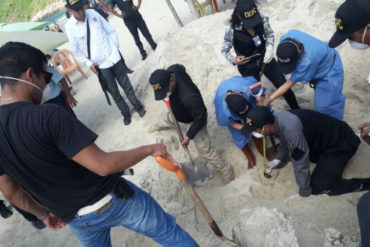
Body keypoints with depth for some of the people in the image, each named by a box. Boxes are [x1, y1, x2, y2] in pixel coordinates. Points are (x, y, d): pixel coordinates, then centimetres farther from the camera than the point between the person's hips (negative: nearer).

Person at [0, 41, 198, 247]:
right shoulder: (47, 115, -27)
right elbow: (103, 165, -30)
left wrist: (43, 213, 21)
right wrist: (149, 149, -15)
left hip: (74, 219, 7)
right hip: (111, 201, -6)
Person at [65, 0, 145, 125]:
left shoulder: (93, 13, -3)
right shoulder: (70, 27, -8)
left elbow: (111, 31, 5)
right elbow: (76, 51, 0)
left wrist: (115, 49, 0)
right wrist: (88, 63, -9)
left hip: (114, 58, 1)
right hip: (100, 66, -1)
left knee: (126, 84, 13)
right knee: (113, 91, 11)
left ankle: (137, 106, 33)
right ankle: (126, 112, 31)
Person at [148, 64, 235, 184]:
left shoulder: (189, 96, -50)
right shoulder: (171, 71, -29)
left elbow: (200, 117, -33)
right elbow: (181, 67, -2)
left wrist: (189, 135, -26)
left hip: (195, 119, -7)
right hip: (177, 111, 8)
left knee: (205, 149, 0)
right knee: (167, 119, 37)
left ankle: (226, 171, 22)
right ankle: (160, 125, 75)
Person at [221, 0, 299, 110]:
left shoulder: (262, 19, -19)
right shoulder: (231, 30, -25)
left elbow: (270, 34, 1)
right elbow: (224, 50, -10)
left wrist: (270, 48, -18)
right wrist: (233, 60, -30)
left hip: (265, 59, 3)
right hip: (248, 66, -3)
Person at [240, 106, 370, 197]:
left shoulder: (291, 130, -39)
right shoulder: (276, 118, -11)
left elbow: (301, 165, -27)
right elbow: (285, 142, 11)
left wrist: (304, 191, -13)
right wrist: (277, 159, 0)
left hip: (341, 144, -8)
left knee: (318, 187, -13)